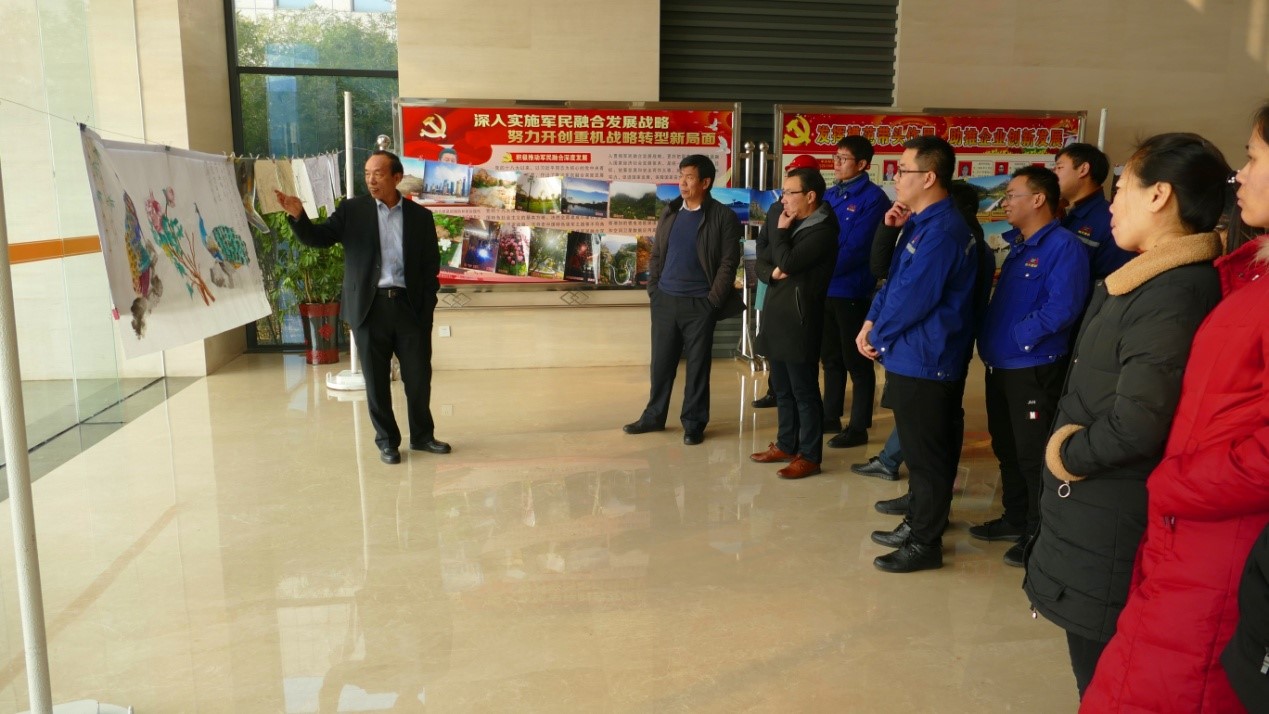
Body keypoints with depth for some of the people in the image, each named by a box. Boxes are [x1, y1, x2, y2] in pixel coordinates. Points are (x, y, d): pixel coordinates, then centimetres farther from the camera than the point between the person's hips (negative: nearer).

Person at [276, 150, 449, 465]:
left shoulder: (420, 216, 7)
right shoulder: (352, 210, 5)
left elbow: (431, 266, 6)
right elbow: (319, 238, -2)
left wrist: (427, 310, 0)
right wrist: (298, 215, -21)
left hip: (410, 306, 1)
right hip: (369, 307, -1)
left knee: (419, 376, 8)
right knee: (376, 380, 6)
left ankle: (422, 435, 26)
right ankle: (387, 441, 20)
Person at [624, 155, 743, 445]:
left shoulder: (723, 217, -6)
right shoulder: (670, 213, 9)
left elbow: (728, 262, -9)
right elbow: (656, 254, 14)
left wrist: (713, 300, -12)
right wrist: (652, 288, 5)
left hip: (699, 304, -4)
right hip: (665, 301, 5)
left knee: (697, 365, 5)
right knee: (661, 361, 12)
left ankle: (694, 423, 16)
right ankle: (654, 416, 25)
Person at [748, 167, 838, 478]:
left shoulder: (822, 231, -13)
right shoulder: (788, 223, 15)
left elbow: (787, 262, -21)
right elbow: (762, 262, 16)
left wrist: (780, 230, -7)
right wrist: (772, 273, -7)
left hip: (799, 319, -9)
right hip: (776, 316, 9)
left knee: (804, 391, 0)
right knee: (782, 389, 17)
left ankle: (809, 455, 9)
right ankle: (786, 444, 29)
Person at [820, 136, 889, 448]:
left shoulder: (873, 198, -10)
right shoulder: (830, 195, 12)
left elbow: (855, 248, -18)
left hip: (852, 291, -7)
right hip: (824, 289, 7)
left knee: (856, 361, 2)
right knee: (830, 358, 16)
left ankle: (859, 427, 12)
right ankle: (830, 417, 28)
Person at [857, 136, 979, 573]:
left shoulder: (941, 230, -21)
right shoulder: (922, 223, 13)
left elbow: (912, 298, -22)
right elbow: (891, 277, 14)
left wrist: (876, 335, -8)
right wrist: (871, 323, 0)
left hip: (923, 360, -10)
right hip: (912, 356, 10)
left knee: (927, 455, 2)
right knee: (918, 450, 19)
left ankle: (925, 544, 14)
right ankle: (918, 524, 33)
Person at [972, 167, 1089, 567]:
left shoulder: (1064, 246, -14)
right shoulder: (1018, 247, 15)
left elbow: (1062, 308, -24)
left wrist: (1017, 336, -17)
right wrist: (989, 339, 7)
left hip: (1034, 369, -9)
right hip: (1001, 366, 9)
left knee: (1032, 455, 1)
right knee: (1006, 448, 19)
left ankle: (1039, 534, 15)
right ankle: (1015, 520, 34)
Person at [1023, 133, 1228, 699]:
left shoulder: (1172, 295, -24)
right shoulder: (1147, 281, 10)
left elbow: (1136, 424, -28)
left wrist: (1068, 455, -12)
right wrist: (1068, 446, 1)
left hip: (1110, 525, -10)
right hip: (1097, 511, 10)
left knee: (1102, 674, 7)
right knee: (1102, 665, 23)